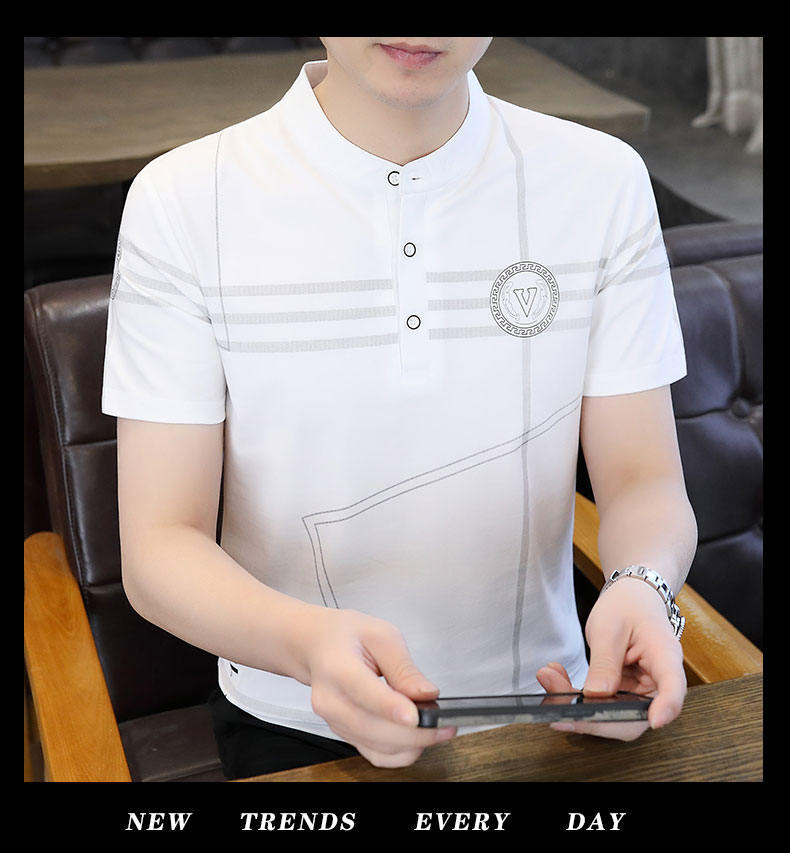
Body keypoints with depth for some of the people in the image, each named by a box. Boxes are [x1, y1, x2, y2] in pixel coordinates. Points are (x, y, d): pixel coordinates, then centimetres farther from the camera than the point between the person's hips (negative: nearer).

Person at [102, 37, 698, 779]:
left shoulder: (605, 182, -3)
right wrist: (308, 641, -33)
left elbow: (643, 480, -2)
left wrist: (642, 584, -26)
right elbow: (159, 550, -13)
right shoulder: (181, 201, -11)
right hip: (287, 727, -1)